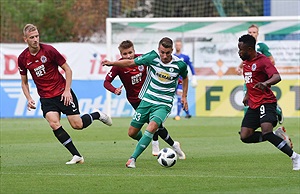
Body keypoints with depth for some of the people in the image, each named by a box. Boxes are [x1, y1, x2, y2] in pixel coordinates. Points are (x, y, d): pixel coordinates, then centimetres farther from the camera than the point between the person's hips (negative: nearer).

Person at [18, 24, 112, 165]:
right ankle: (77, 156, -10)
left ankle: (97, 115, 29)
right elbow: (24, 82, 10)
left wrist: (67, 91, -12)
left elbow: (67, 69, -4)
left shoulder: (49, 50, -13)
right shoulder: (22, 59, -3)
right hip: (46, 98, 2)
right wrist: (29, 99, -4)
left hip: (63, 93, -2)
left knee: (77, 125, -5)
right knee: (54, 124, -20)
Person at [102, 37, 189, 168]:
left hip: (164, 104, -3)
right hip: (147, 100, 3)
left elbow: (185, 78, 15)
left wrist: (184, 97, 11)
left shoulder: (180, 64, -9)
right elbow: (131, 62, 1)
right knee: (132, 133, 4)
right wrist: (111, 63, -6)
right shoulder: (152, 57, -10)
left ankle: (133, 158, -25)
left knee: (152, 127, -30)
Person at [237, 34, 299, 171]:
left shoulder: (262, 61, -12)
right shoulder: (246, 62, 15)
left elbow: (277, 77, -27)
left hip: (266, 102, -9)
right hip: (253, 105, 9)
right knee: (245, 136, -4)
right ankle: (277, 138, 12)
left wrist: (265, 83, -45)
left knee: (266, 132, -27)